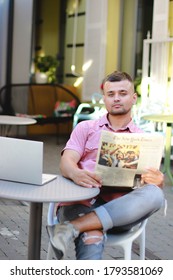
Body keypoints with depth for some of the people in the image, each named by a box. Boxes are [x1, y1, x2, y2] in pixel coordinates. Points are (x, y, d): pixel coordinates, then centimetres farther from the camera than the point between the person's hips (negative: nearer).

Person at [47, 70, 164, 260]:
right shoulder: (85, 128, 18)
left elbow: (155, 180, 11)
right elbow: (66, 162, 2)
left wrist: (157, 181, -16)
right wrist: (76, 174, -24)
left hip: (118, 210, 2)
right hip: (81, 203, -2)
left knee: (154, 195, -32)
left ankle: (73, 226, -37)